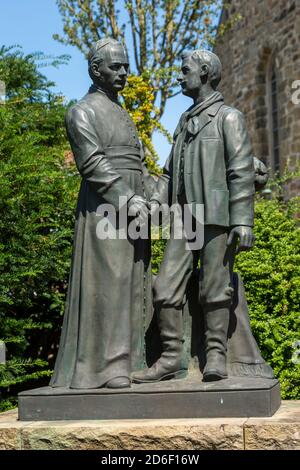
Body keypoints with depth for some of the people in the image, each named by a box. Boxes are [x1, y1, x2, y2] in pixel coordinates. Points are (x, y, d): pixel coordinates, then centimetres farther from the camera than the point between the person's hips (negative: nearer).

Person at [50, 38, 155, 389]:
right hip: (103, 208, -8)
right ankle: (105, 364, -8)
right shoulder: (83, 111, -2)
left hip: (132, 209, 8)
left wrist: (147, 196, 4)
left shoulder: (122, 114, 24)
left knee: (131, 286, 5)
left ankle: (126, 361, 8)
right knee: (106, 283, -10)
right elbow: (93, 164, -13)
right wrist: (127, 200, -18)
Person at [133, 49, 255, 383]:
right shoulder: (184, 121, 23)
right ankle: (171, 358, 4)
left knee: (214, 290, -3)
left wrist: (242, 221, -15)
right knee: (166, 289, -1)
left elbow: (241, 172, -6)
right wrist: (153, 205, 6)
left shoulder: (228, 117, 3)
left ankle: (216, 357, 5)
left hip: (216, 217, -6)